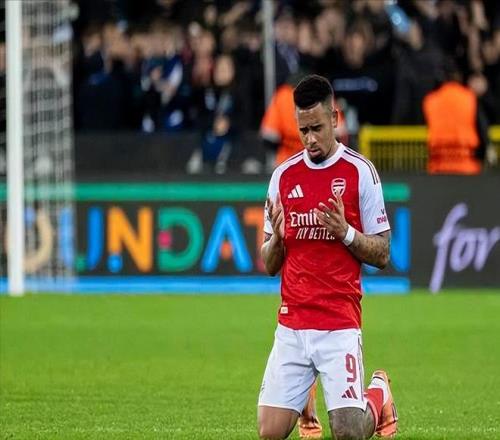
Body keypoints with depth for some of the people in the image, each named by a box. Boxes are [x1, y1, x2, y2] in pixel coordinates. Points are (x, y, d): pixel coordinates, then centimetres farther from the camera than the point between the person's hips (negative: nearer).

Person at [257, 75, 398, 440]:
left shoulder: (360, 171, -2)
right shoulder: (284, 176, 9)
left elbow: (382, 254, 0)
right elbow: (270, 266, 12)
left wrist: (346, 232, -17)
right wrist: (276, 237, -9)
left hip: (340, 324, -3)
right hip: (291, 324, 3)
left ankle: (378, 396, 23)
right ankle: (305, 401, 30)